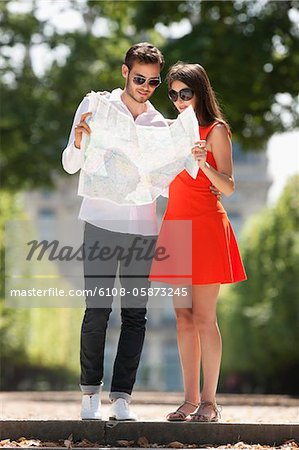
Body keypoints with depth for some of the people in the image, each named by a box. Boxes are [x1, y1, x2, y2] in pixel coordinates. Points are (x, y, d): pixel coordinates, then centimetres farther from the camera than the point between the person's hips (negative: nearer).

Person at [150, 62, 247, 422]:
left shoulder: (216, 130, -2)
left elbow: (228, 187, -10)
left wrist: (204, 164, -26)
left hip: (205, 226, -6)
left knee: (203, 318, -7)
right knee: (183, 318, 4)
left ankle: (209, 402, -2)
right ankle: (190, 401, 7)